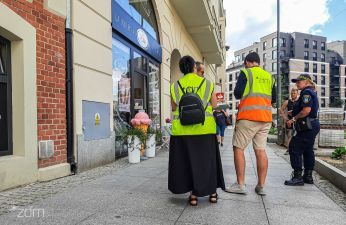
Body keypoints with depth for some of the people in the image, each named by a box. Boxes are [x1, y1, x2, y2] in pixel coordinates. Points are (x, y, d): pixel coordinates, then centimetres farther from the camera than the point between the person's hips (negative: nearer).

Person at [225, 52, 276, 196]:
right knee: (261, 150, 6)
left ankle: (240, 185, 1)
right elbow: (273, 99, 18)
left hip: (248, 116, -6)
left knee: (238, 148, 1)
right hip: (266, 118, 6)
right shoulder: (269, 76, 16)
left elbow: (237, 93, -7)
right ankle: (261, 186, 10)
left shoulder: (246, 72, 0)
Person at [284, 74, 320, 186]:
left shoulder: (306, 92, -13)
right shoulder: (312, 93, 20)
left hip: (307, 127, -11)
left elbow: (306, 110, -24)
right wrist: (294, 112, 20)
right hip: (312, 126, 11)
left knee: (294, 149, -9)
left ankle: (297, 177, -6)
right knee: (308, 151, 14)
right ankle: (308, 176, 22)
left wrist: (294, 119, -15)